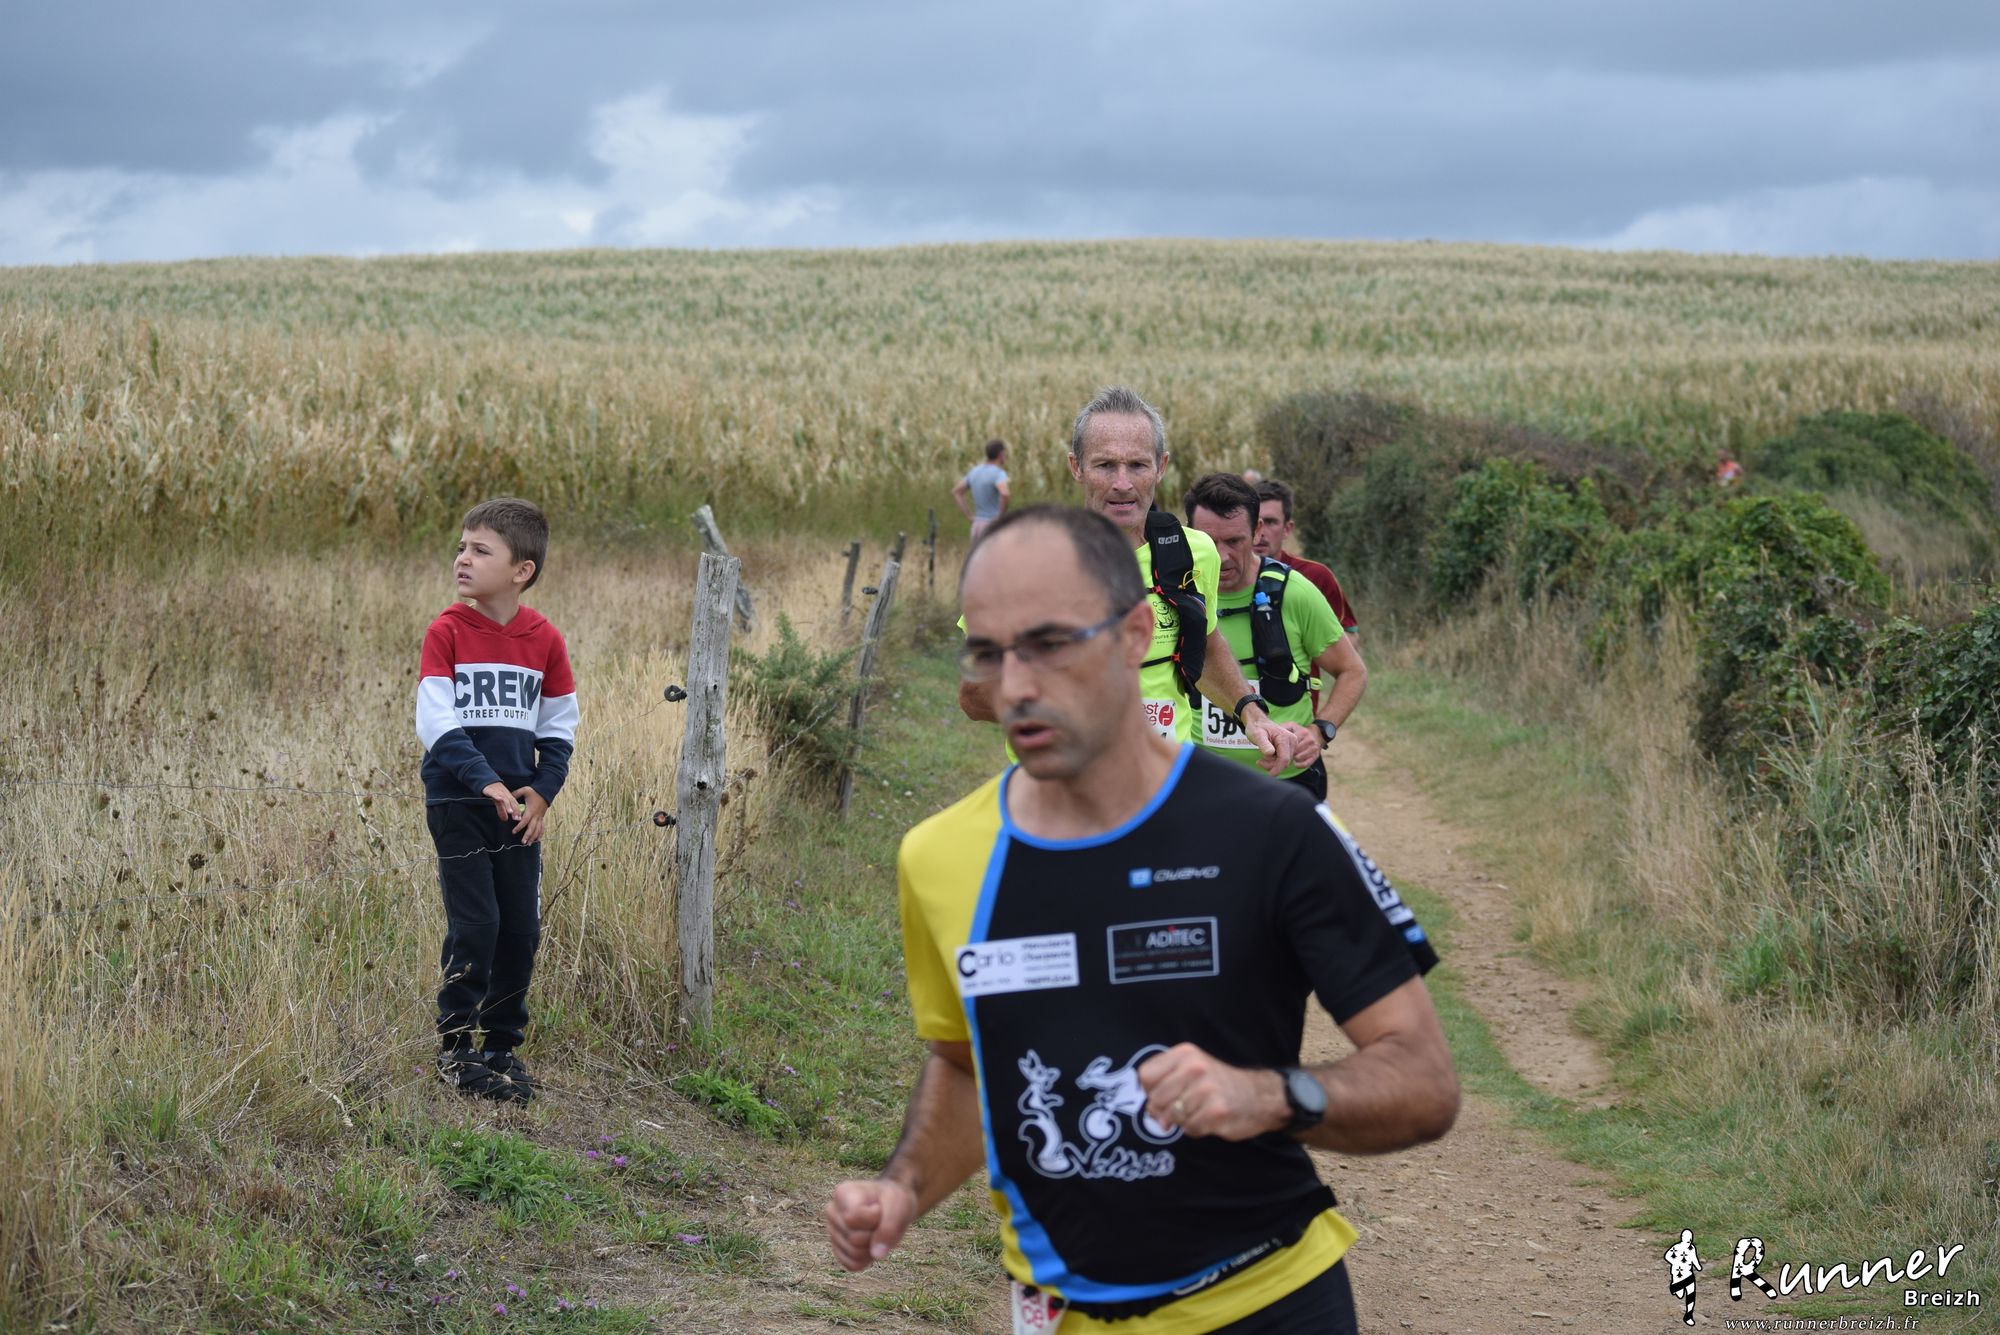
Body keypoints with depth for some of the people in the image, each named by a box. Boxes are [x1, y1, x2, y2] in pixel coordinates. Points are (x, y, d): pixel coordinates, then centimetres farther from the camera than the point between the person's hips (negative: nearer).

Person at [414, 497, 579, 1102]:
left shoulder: (545, 639, 3)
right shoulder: (447, 632, -7)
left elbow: (559, 725, 11)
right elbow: (436, 724, -13)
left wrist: (544, 791, -1)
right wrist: (485, 782, -22)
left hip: (518, 806, 4)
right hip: (458, 803, -4)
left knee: (522, 929, 6)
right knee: (475, 924, -7)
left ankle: (502, 1045, 20)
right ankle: (455, 1048, 7)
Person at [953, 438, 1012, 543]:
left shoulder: (976, 471, 10)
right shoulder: (998, 473, -16)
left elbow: (956, 492, 19)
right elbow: (1005, 494, -37)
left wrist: (971, 517, 14)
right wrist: (1000, 517, -19)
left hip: (977, 527, 8)